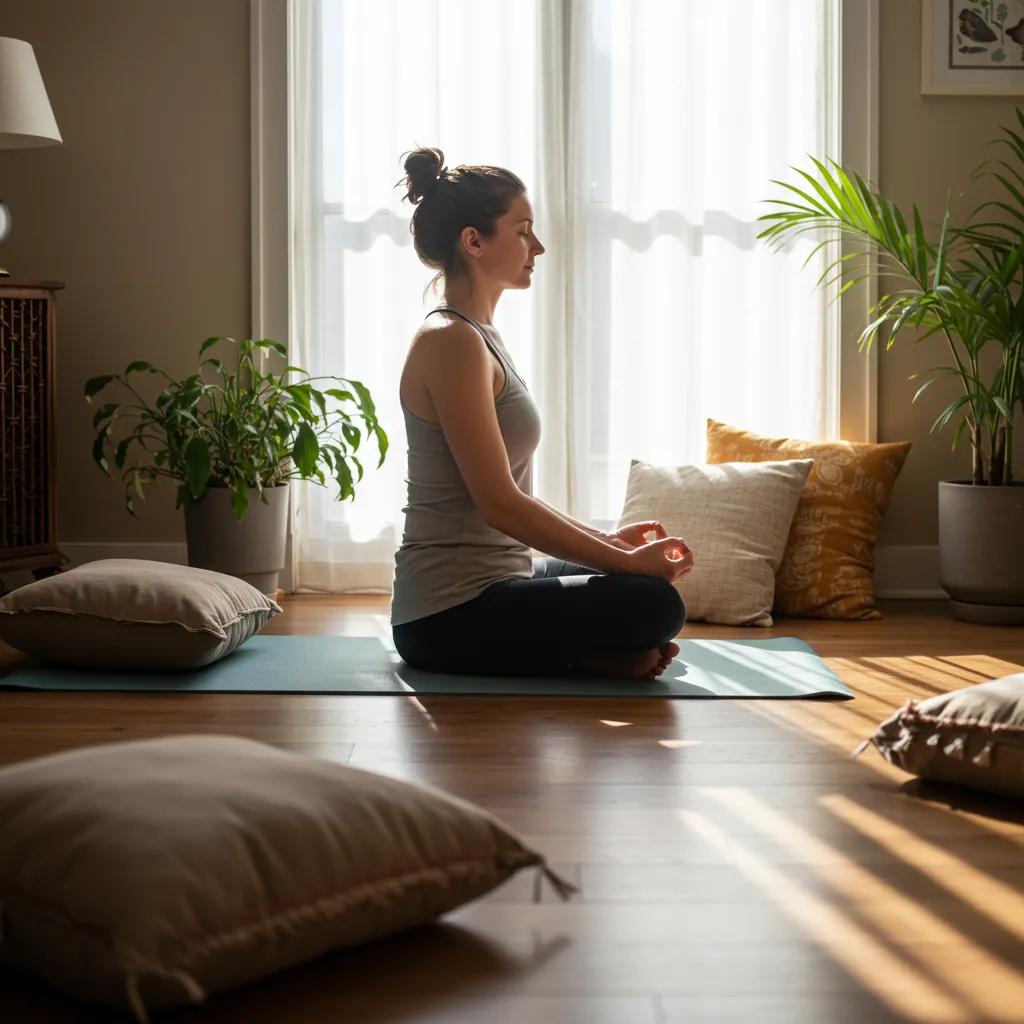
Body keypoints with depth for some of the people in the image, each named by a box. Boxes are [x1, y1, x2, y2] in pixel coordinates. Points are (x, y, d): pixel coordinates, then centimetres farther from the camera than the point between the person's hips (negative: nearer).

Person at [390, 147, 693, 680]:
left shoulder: (477, 336, 13)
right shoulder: (452, 342, -17)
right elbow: (501, 505, -21)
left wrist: (608, 539, 13)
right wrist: (628, 561, -15)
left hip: (483, 584, 10)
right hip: (452, 615, -10)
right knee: (653, 604, -23)